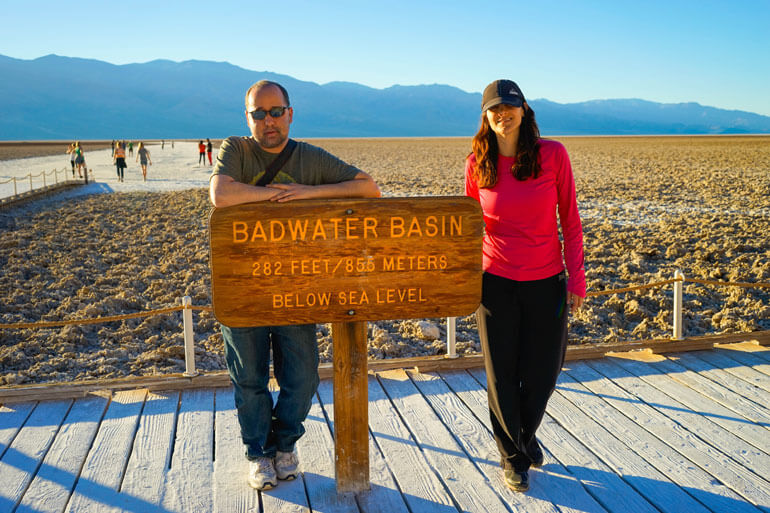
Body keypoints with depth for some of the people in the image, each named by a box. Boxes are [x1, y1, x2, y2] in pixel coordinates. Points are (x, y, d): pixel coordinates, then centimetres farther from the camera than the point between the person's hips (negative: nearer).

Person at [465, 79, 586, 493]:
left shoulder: (552, 153, -6)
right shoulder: (477, 165, -2)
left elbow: (569, 219, -1)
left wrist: (576, 278, -3)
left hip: (546, 283, 0)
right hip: (496, 283, 0)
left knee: (542, 374, 11)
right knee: (502, 376, 7)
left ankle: (526, 434, 43)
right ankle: (512, 456, 30)